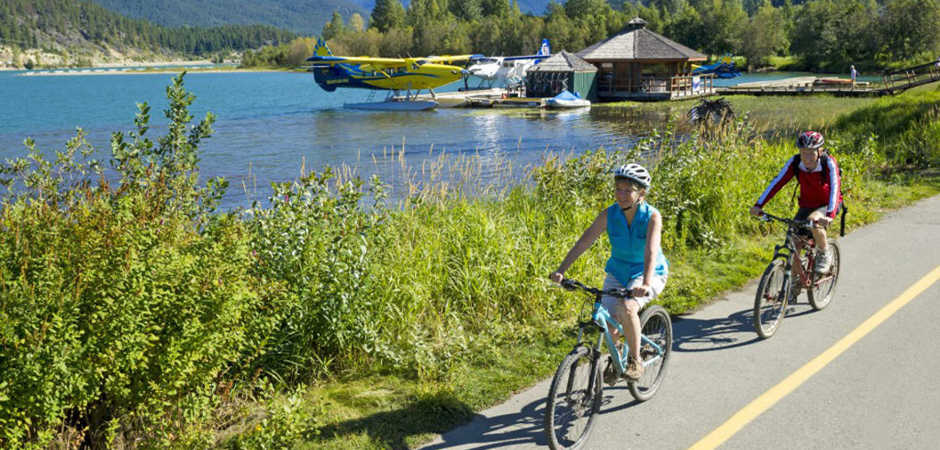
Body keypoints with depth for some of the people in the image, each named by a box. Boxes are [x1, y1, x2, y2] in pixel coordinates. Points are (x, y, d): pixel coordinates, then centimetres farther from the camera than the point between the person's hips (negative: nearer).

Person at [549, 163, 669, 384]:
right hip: (618, 271, 3)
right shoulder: (609, 215, -13)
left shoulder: (652, 217, -21)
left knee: (627, 308, -31)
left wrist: (645, 284, -51)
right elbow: (583, 242, -20)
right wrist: (561, 270, -32)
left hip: (648, 273, -3)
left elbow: (651, 251, -35)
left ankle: (635, 361, -8)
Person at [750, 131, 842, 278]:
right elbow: (777, 182, -23)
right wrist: (758, 205, -33)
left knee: (814, 222, -35)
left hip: (827, 205, -4)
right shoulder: (795, 162, -18)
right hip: (807, 205, 4)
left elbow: (835, 188, -38)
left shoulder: (829, 163, -27)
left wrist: (829, 215, -53)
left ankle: (824, 255, -7)